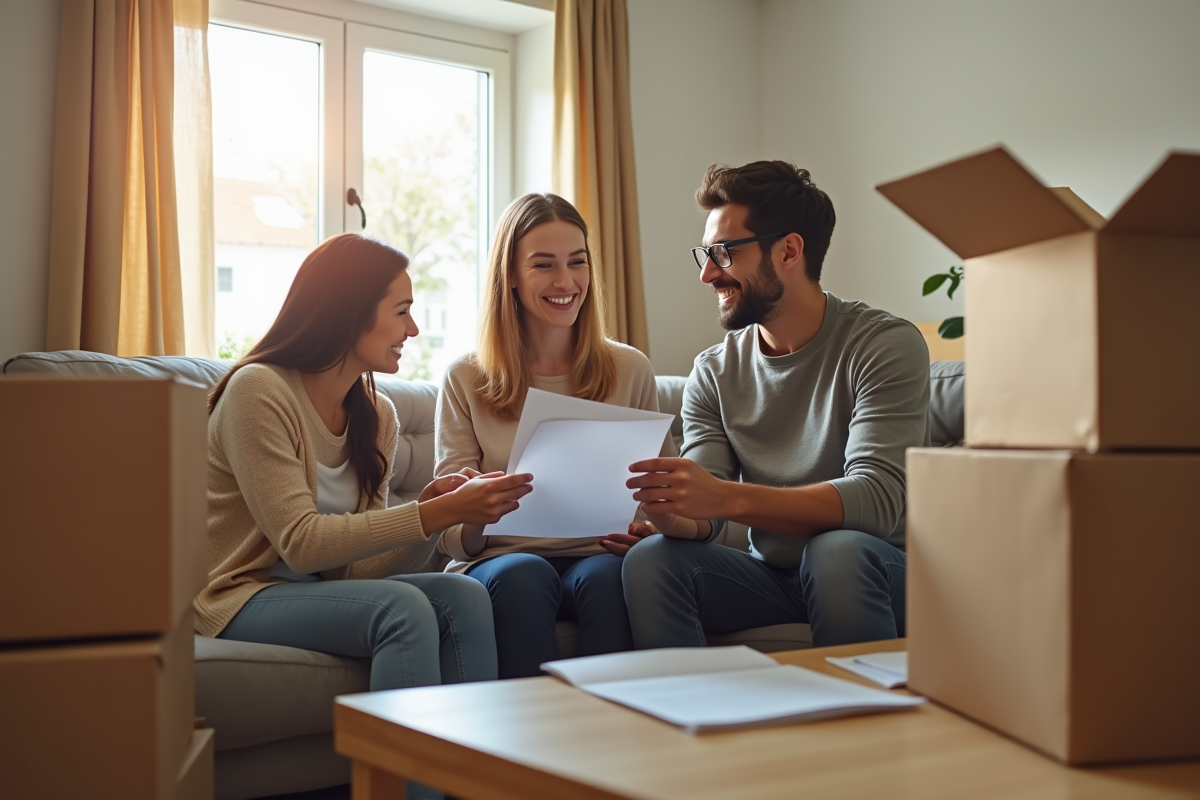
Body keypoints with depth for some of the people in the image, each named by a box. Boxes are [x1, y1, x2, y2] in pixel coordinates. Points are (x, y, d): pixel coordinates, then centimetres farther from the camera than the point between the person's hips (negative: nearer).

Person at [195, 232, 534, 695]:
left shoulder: (377, 415, 6)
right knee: (403, 608, -31)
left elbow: (356, 567, 0)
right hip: (239, 600, -6)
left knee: (464, 598, -20)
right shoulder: (258, 391, -15)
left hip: (323, 591, 6)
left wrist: (432, 506, -18)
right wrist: (439, 513, -25)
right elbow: (301, 544, -22)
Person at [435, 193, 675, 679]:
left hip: (598, 557, 1)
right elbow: (451, 536, 4)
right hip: (499, 561, 0)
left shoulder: (630, 371, 10)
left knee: (607, 576, -33)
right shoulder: (466, 380, 7)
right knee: (524, 575, -34)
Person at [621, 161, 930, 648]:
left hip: (875, 574, -3)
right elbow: (704, 519, -3)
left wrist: (725, 497, -36)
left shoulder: (886, 345, -12)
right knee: (650, 558, -22)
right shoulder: (714, 372, 3)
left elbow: (879, 498, -25)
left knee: (841, 550, -36)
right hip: (770, 575, 3)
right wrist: (675, 516, -29)